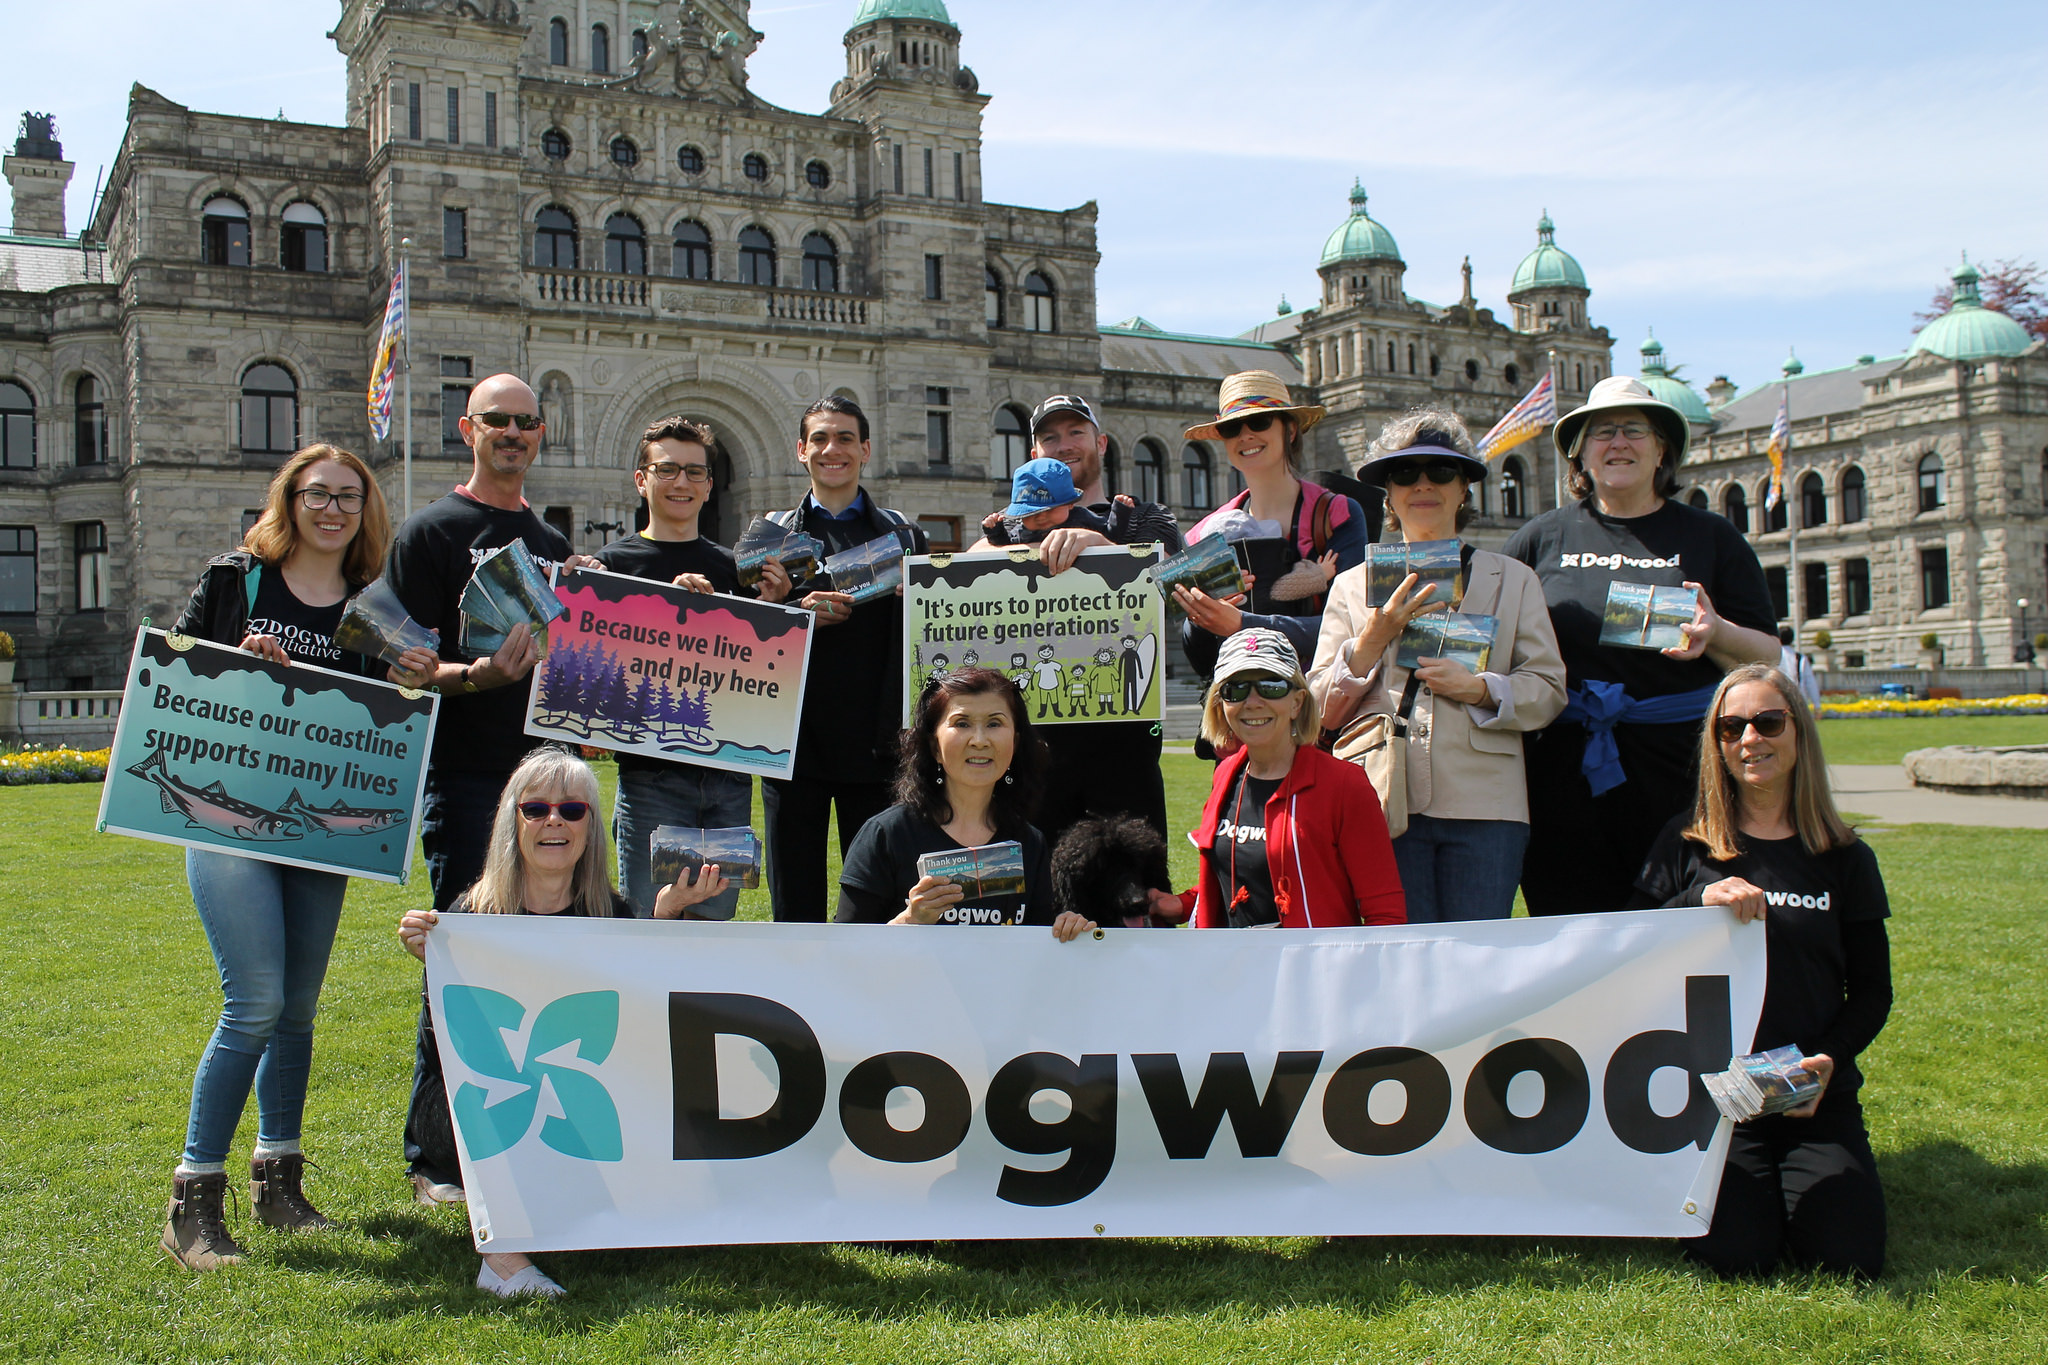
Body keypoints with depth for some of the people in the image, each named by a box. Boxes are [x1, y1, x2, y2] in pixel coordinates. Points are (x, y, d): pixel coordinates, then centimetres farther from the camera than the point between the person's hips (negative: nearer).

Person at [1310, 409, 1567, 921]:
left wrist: (1480, 689, -9)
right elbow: (1320, 707, 8)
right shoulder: (1352, 586, 15)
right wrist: (1373, 640, -7)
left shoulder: (1513, 580, 16)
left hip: (1482, 807, 0)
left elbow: (1549, 691, 9)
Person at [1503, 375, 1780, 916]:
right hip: (1567, 772, 0)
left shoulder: (1710, 537, 12)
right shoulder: (1542, 538, 11)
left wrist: (1716, 634, -12)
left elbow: (1768, 656, 9)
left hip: (1680, 765, 0)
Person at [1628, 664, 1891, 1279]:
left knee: (1848, 1259, -15)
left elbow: (1872, 991, 8)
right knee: (1735, 1256, -17)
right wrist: (1699, 900, -20)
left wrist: (1830, 1057, -11)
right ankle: (1753, 1181, 16)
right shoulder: (1686, 846, 3)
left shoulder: (1846, 859, 6)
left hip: (1816, 1093, 1)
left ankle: (1798, 1177, 17)